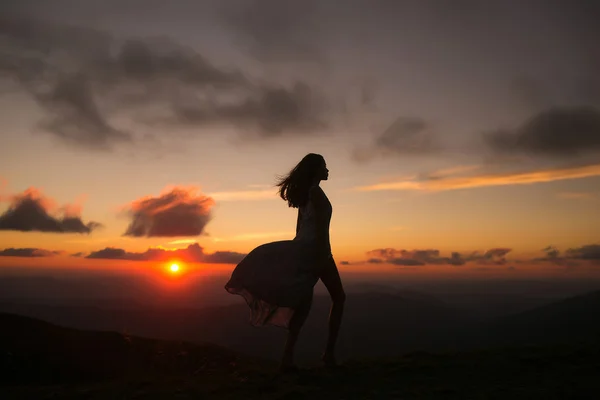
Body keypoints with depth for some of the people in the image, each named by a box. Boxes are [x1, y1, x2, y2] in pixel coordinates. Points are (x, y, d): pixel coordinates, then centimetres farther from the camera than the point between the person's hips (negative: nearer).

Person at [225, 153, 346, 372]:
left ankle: (288, 357, 1)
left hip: (302, 250, 9)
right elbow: (320, 227, -18)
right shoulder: (316, 192, -10)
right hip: (316, 251, -9)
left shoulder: (304, 193, 18)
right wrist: (324, 255, -20)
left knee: (303, 302, 6)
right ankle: (329, 353, 2)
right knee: (338, 298, 3)